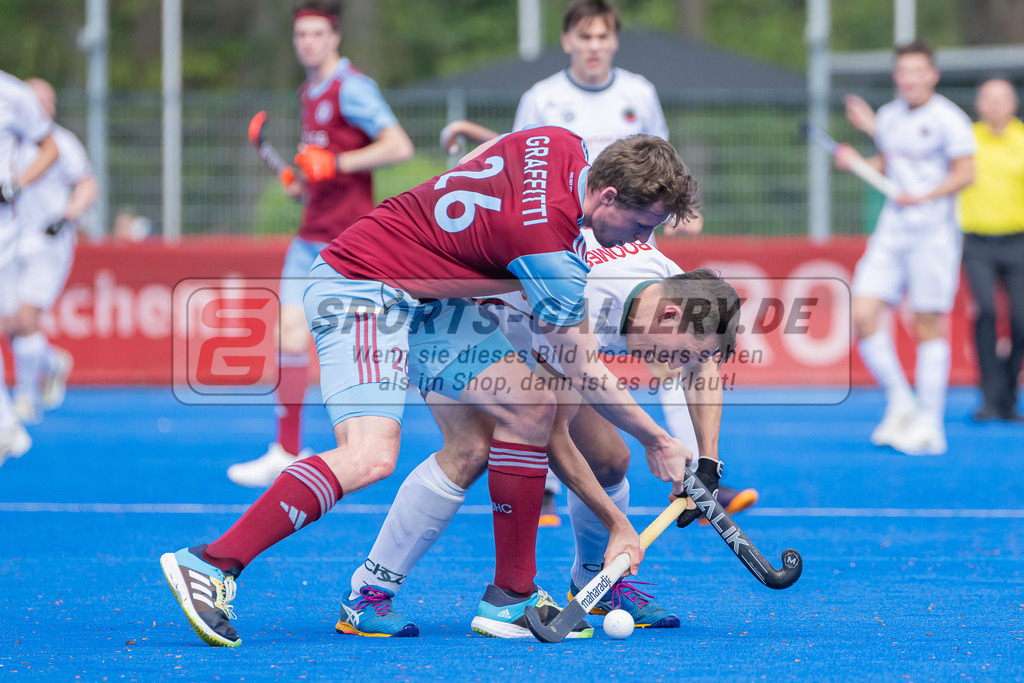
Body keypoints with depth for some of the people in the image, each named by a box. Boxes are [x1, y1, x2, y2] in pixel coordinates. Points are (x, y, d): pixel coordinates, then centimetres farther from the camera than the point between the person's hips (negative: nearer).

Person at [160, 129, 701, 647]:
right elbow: (585, 372, -15)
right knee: (371, 456, -28)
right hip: (360, 292, -10)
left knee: (531, 406, 1)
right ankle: (210, 565, -25)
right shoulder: (548, 243, -25)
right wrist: (656, 442, -4)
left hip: (416, 303, 10)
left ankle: (511, 598, 6)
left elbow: (468, 166, 20)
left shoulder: (561, 145, -2)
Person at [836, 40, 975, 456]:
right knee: (863, 316, -6)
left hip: (934, 232, -6)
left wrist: (923, 196, -21)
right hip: (891, 231, 6)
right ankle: (900, 402, 9)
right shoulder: (888, 117, 11)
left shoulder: (947, 119, -8)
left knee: (928, 328, -2)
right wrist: (856, 162, 5)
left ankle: (929, 425, 4)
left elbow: (964, 173, -10)